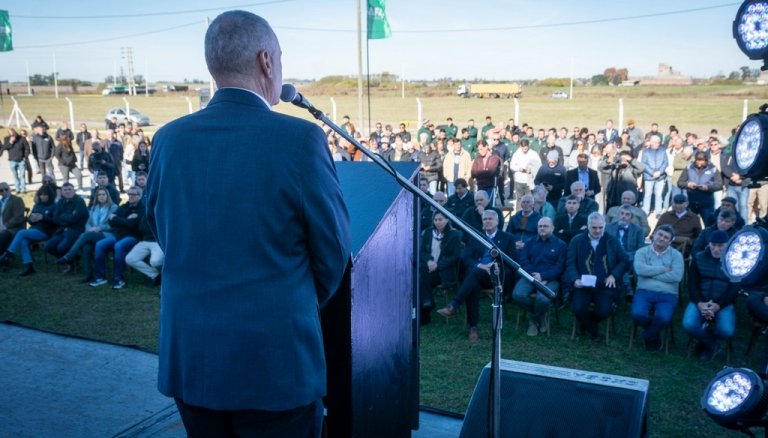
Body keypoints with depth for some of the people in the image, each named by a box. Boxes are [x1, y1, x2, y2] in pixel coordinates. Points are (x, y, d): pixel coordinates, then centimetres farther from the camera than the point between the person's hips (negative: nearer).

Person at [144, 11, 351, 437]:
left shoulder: (168, 139, -1)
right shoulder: (300, 138, -15)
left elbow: (162, 234, 9)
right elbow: (333, 250, -7)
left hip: (187, 354, 5)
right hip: (277, 357, -4)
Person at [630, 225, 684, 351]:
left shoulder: (676, 255, 7)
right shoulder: (642, 252, 7)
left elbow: (676, 276, -9)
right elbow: (640, 269, -13)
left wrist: (650, 272, -6)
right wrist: (663, 269, -8)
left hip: (667, 295, 0)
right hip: (644, 292, 1)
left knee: (663, 318, -31)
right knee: (637, 314, -29)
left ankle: (649, 335, 5)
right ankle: (654, 333, 8)